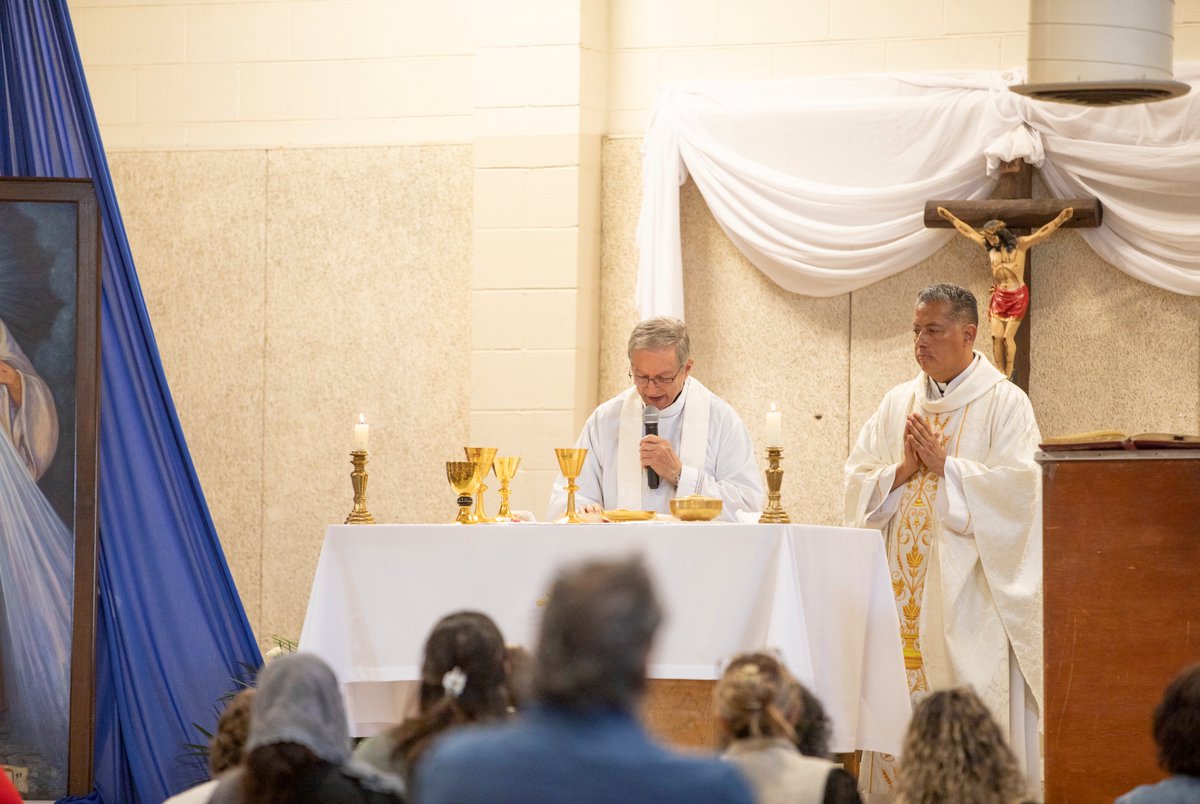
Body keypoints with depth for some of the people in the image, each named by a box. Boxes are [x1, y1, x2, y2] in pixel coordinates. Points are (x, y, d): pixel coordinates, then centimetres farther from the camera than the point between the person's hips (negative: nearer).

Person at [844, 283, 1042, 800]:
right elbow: (857, 481, 11)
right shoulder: (898, 403, 15)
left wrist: (944, 465, -10)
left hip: (967, 585, -5)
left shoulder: (1003, 403, 0)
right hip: (904, 582, 5)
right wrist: (902, 472, -7)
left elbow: (1015, 486, -11)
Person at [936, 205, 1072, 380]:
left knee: (1008, 336, -7)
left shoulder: (1020, 245, -6)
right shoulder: (989, 247, 7)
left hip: (1017, 296, -4)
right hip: (999, 296, 4)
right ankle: (1000, 373, 0)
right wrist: (950, 217, 21)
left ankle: (1009, 374, 1)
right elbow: (967, 230, 16)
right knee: (997, 335, -5)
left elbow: (1043, 232, -16)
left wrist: (1060, 219, -30)